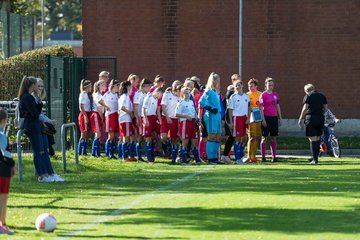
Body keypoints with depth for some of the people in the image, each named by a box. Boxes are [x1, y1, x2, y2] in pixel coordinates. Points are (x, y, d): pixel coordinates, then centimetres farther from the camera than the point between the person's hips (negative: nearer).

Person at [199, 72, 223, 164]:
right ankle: (210, 158, -4)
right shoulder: (209, 91, -8)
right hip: (211, 116, -9)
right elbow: (201, 101, -18)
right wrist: (210, 109, -17)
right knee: (212, 137, -7)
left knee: (218, 137, 10)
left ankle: (215, 157, 15)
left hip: (217, 116, 9)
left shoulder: (216, 92, 17)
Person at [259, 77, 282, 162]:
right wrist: (263, 119, -15)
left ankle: (274, 156, 10)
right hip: (266, 117, -6)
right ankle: (263, 157, 2)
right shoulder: (263, 95, -6)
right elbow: (261, 107, -9)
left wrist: (280, 118, 13)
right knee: (264, 137, -1)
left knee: (274, 137, 7)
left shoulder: (275, 94, 11)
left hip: (274, 117, 6)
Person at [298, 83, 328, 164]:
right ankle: (315, 157, 22)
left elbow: (305, 108, -9)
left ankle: (315, 159, -7)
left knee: (312, 139, -4)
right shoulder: (322, 96, 14)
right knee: (317, 139, 16)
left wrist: (300, 119, -3)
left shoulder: (308, 96, -2)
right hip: (321, 118, 5)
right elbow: (325, 108, 11)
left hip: (311, 118, -5)